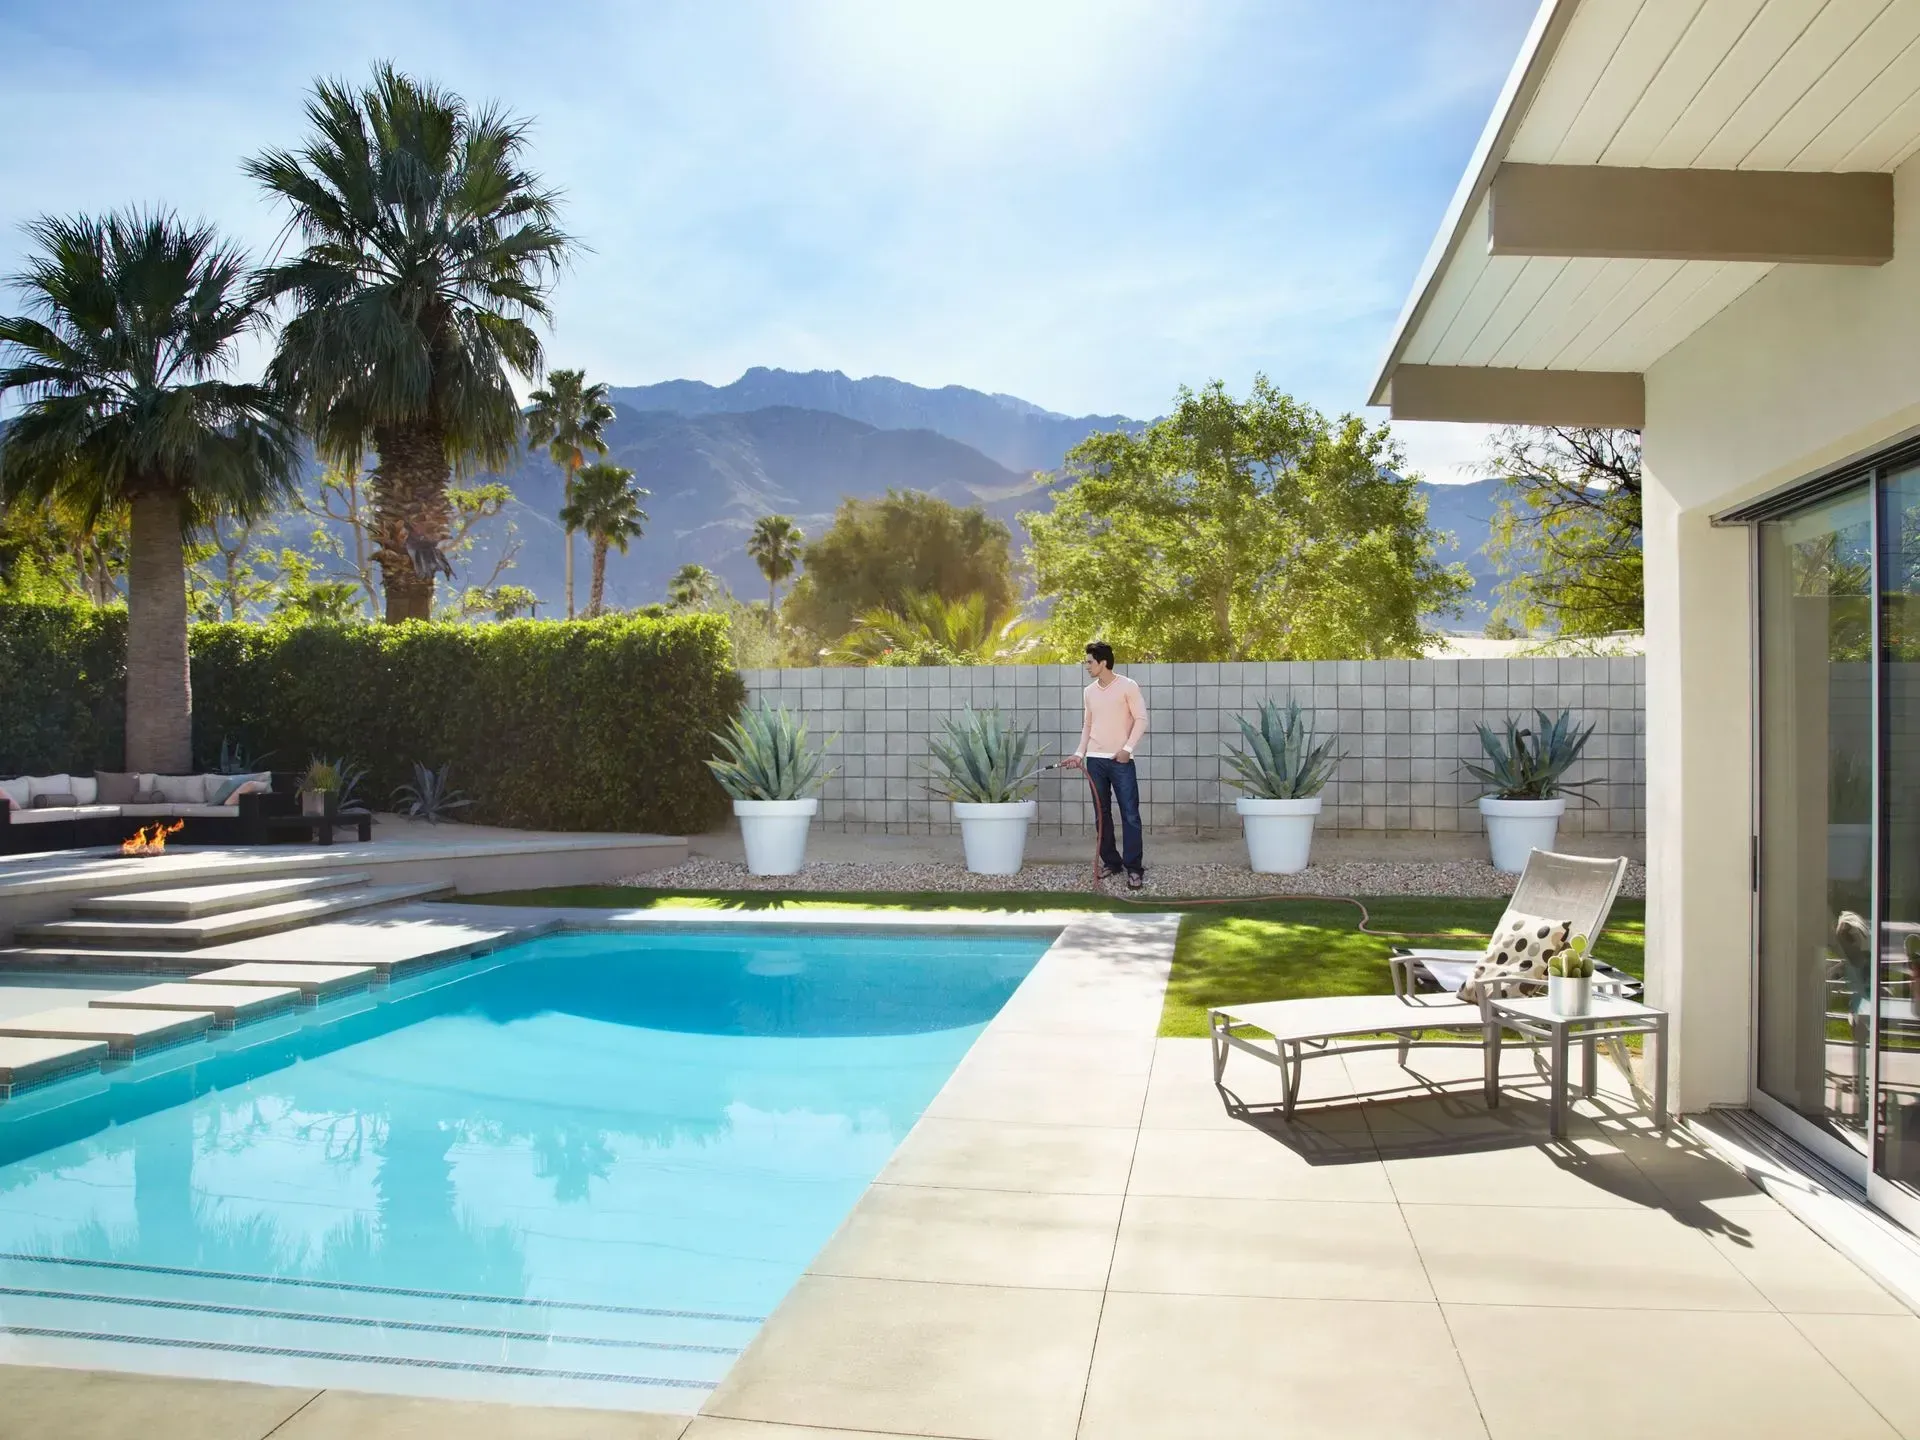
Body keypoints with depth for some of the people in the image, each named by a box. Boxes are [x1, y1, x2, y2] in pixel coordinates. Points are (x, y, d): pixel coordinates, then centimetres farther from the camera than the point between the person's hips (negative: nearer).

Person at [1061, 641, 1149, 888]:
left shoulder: (1127, 686, -5)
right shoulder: (1090, 691, 12)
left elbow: (1141, 719, -7)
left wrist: (1127, 748, -16)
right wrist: (1080, 753, 8)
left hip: (1121, 760, -6)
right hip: (1095, 760, 6)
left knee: (1130, 814, -5)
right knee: (1102, 814, 8)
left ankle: (1134, 868, -3)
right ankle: (1111, 862, 17)